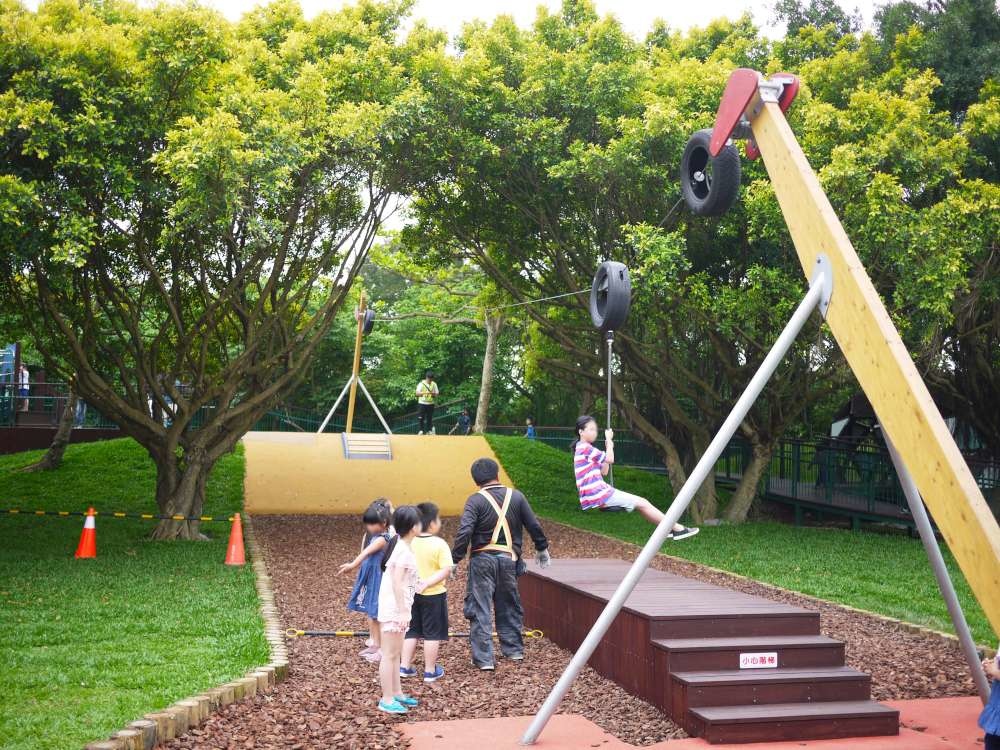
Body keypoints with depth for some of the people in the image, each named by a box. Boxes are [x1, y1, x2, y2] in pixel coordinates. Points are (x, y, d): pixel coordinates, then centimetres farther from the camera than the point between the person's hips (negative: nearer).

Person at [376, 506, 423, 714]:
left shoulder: (400, 545, 10)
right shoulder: (403, 550, -19)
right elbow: (396, 582, -23)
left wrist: (416, 584, 21)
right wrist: (403, 611, -23)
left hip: (397, 609, 10)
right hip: (394, 609, -10)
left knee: (395, 654, 17)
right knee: (390, 654, -3)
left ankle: (397, 693, 26)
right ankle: (387, 700, 3)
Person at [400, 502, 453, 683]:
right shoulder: (439, 544, -16)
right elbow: (446, 570, -22)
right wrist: (428, 583, -20)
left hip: (411, 593, 5)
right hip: (433, 595, -4)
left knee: (411, 631, 17)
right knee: (432, 633, 7)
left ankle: (405, 666, 18)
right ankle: (430, 671, 13)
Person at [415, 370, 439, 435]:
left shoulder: (434, 384, 4)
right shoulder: (421, 383, -4)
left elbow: (436, 395, 6)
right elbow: (417, 393, -12)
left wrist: (433, 394, -17)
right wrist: (425, 392, -26)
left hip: (430, 403, 2)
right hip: (422, 403, -2)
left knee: (429, 418, 1)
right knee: (421, 418, -3)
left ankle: (429, 430, 9)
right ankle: (421, 430, 7)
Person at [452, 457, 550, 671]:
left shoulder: (476, 500, -9)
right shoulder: (516, 496, 3)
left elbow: (464, 532, -18)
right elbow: (534, 526, 9)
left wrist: (454, 560, -13)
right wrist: (542, 549, 24)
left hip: (482, 560, -4)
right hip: (509, 559, 4)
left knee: (480, 609, 2)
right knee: (509, 605, 20)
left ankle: (484, 658, 0)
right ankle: (514, 649, 30)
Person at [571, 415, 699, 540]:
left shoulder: (583, 449, 19)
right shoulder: (585, 448, -12)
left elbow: (604, 472, 18)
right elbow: (610, 459, -14)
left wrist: (608, 448, 12)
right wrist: (608, 439, -3)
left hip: (598, 494, 10)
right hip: (598, 496, -10)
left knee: (641, 502, 11)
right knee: (641, 503, -7)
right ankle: (678, 529, -4)